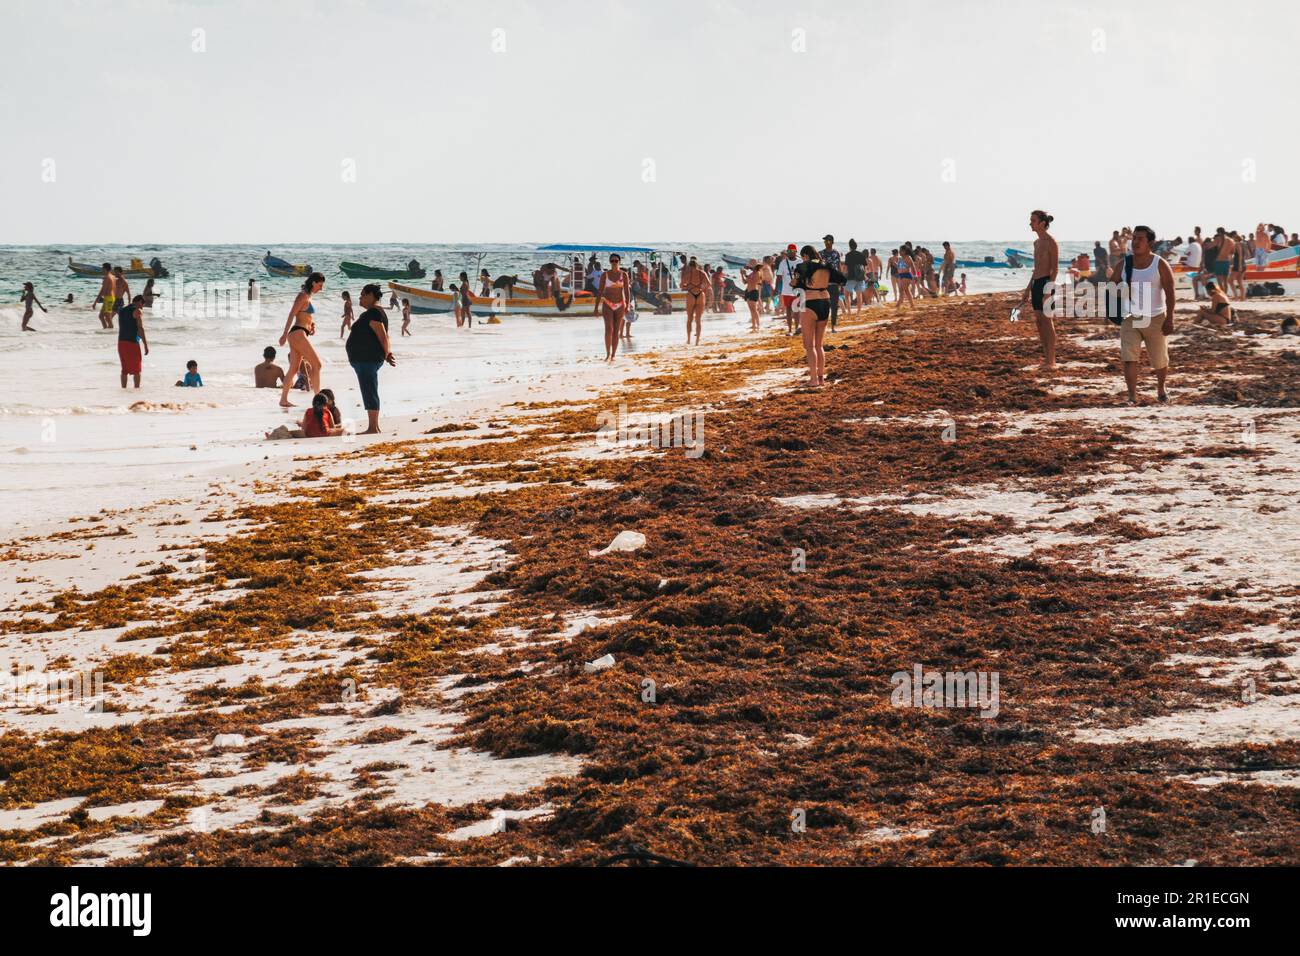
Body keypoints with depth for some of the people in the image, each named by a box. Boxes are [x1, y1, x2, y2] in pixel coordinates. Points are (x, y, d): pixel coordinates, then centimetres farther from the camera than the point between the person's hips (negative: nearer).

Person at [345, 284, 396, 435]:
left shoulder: (374, 313, -16)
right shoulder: (371, 313, 17)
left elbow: (383, 337, -18)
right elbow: (384, 336, 20)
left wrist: (386, 355, -8)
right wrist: (388, 353, 10)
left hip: (368, 359, -11)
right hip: (364, 359, 11)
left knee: (369, 393, -9)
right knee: (369, 393, 14)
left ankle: (373, 428, -8)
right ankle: (374, 427, 18)